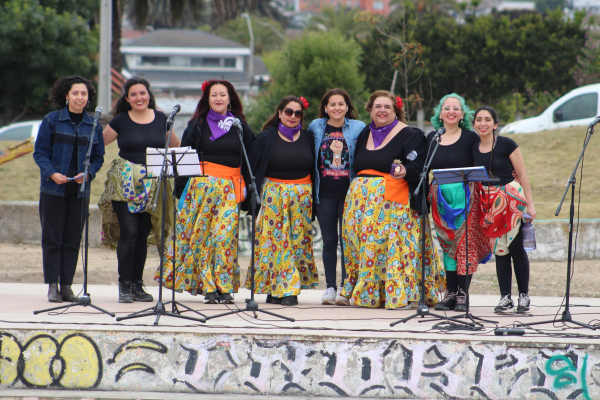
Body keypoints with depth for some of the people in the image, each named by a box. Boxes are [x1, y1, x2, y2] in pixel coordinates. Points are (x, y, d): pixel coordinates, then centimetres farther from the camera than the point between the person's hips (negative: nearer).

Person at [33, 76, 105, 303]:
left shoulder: (94, 125, 7)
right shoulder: (51, 121, -1)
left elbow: (98, 157, 9)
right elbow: (40, 153, -1)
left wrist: (88, 173, -10)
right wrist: (52, 173, -17)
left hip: (80, 190, 2)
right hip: (53, 189, -2)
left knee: (73, 239, 4)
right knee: (52, 238, -1)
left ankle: (67, 285, 10)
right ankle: (52, 286, 3)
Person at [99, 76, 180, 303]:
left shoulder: (161, 119, 8)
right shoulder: (120, 121, 2)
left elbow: (175, 145, 22)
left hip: (153, 186, 3)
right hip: (125, 184, -3)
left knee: (143, 235, 5)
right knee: (129, 231, -12)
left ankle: (137, 285, 14)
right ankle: (124, 285, -5)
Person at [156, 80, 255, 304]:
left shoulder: (240, 125, 10)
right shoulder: (198, 125, 7)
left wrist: (246, 187, 9)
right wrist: (182, 188, 2)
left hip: (231, 187, 0)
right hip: (202, 183, 0)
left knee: (225, 233, -10)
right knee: (202, 235, -5)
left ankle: (225, 287, -7)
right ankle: (209, 288, -2)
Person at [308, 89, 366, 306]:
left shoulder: (358, 128, 3)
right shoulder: (316, 127, 8)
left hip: (349, 192, -2)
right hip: (325, 193, 2)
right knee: (329, 240, 3)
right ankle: (330, 287, 7)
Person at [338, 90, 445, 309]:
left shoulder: (409, 135, -2)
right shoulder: (364, 134, 17)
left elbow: (419, 166, -11)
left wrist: (405, 172, -30)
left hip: (395, 202, -6)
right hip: (362, 199, 6)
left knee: (396, 245, -11)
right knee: (364, 245, 5)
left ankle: (403, 294, -11)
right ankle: (365, 293, 12)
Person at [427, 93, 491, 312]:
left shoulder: (470, 138, -1)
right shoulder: (432, 138, 11)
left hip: (465, 195, -4)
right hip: (440, 197, 4)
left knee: (465, 243, -7)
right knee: (447, 245, 5)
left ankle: (462, 294, -4)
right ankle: (450, 293, 8)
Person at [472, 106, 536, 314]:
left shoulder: (507, 144, -6)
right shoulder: (473, 149, 7)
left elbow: (522, 175, -4)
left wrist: (529, 204, -6)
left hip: (511, 199, -4)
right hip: (489, 202, 4)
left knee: (516, 247, -5)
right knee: (499, 250, 3)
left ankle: (524, 296, 4)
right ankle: (505, 298, 7)